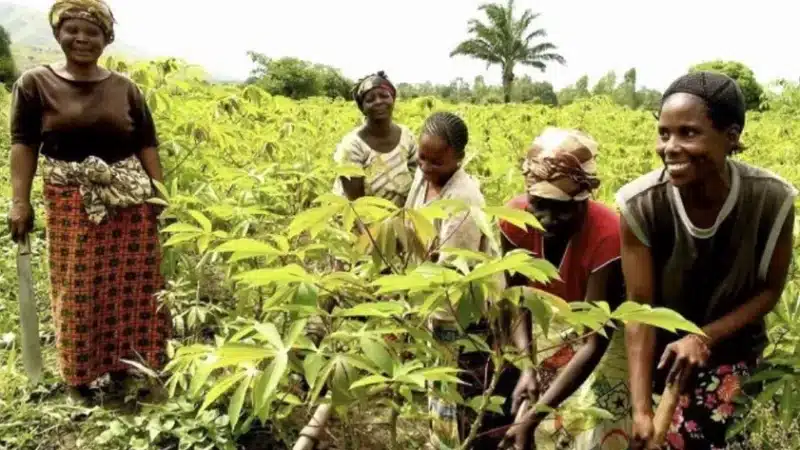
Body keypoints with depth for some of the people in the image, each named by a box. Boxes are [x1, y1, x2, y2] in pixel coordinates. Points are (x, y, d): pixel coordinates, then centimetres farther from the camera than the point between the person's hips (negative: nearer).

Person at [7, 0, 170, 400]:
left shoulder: (125, 88, 7)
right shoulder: (35, 83, 1)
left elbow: (146, 145, 8)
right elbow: (23, 145, -1)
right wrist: (19, 201, -10)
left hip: (129, 200, 2)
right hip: (71, 203, -2)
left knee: (130, 284, 6)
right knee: (78, 289, 3)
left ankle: (122, 362, 23)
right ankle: (80, 372, 19)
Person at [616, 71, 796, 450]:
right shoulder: (639, 205, -24)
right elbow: (639, 307, -19)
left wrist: (705, 338, -21)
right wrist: (641, 410, -25)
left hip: (731, 345, 0)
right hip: (659, 347, 0)